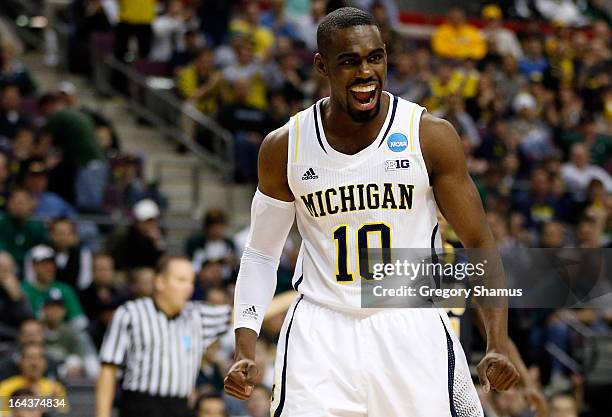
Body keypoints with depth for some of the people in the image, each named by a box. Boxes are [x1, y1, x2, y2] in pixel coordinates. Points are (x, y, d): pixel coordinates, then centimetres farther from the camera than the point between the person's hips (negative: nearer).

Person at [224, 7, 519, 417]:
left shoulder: (431, 136, -5)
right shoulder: (285, 148, 0)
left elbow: (480, 245, -1)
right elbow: (261, 253, 9)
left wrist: (498, 344, -12)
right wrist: (245, 350, -2)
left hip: (411, 329, 0)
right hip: (320, 330, 1)